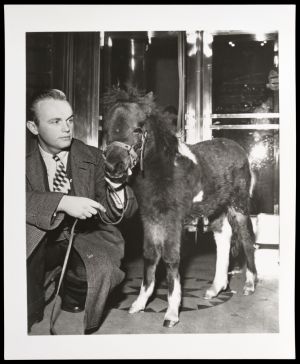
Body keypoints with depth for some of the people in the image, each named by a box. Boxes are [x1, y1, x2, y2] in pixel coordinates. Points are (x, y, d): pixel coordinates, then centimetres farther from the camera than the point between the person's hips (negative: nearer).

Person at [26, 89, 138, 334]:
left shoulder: (93, 158, 0)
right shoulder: (27, 161, -2)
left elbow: (111, 213, -3)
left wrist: (116, 187, -25)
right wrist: (62, 202, -34)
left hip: (85, 238, 1)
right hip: (40, 241, -1)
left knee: (101, 269, -30)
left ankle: (72, 313, 7)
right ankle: (31, 321, -2)